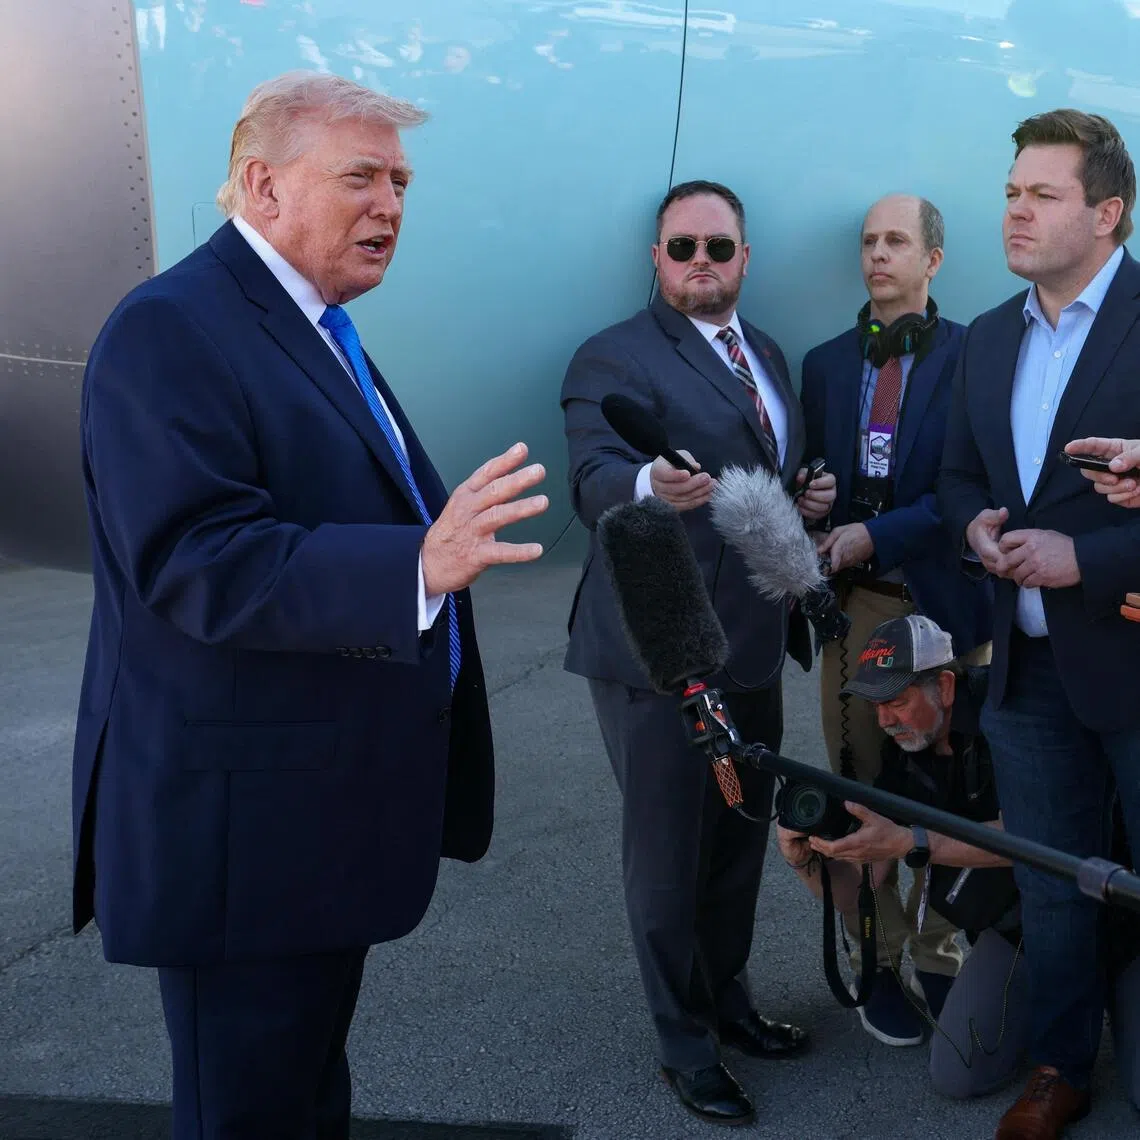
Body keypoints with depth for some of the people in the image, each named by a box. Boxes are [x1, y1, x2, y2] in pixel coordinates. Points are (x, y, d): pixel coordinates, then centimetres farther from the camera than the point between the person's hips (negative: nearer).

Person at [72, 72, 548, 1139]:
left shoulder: (317, 329, 13)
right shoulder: (170, 330, -18)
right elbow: (199, 563, -29)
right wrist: (420, 563, -39)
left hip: (329, 812, 9)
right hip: (243, 827, -9)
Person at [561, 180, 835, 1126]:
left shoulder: (770, 356, 14)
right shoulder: (616, 358, -11)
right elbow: (594, 481, -26)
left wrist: (811, 496, 1)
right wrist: (651, 486, -48)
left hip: (753, 647, 8)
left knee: (741, 841, 20)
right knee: (667, 859, 6)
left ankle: (728, 1000, 41)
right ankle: (685, 1046, 24)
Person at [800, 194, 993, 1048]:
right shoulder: (825, 364, 13)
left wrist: (876, 535, -15)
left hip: (944, 601, -3)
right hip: (856, 602, 3)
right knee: (862, 792, 6)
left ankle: (938, 960, 21)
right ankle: (881, 960, 20)